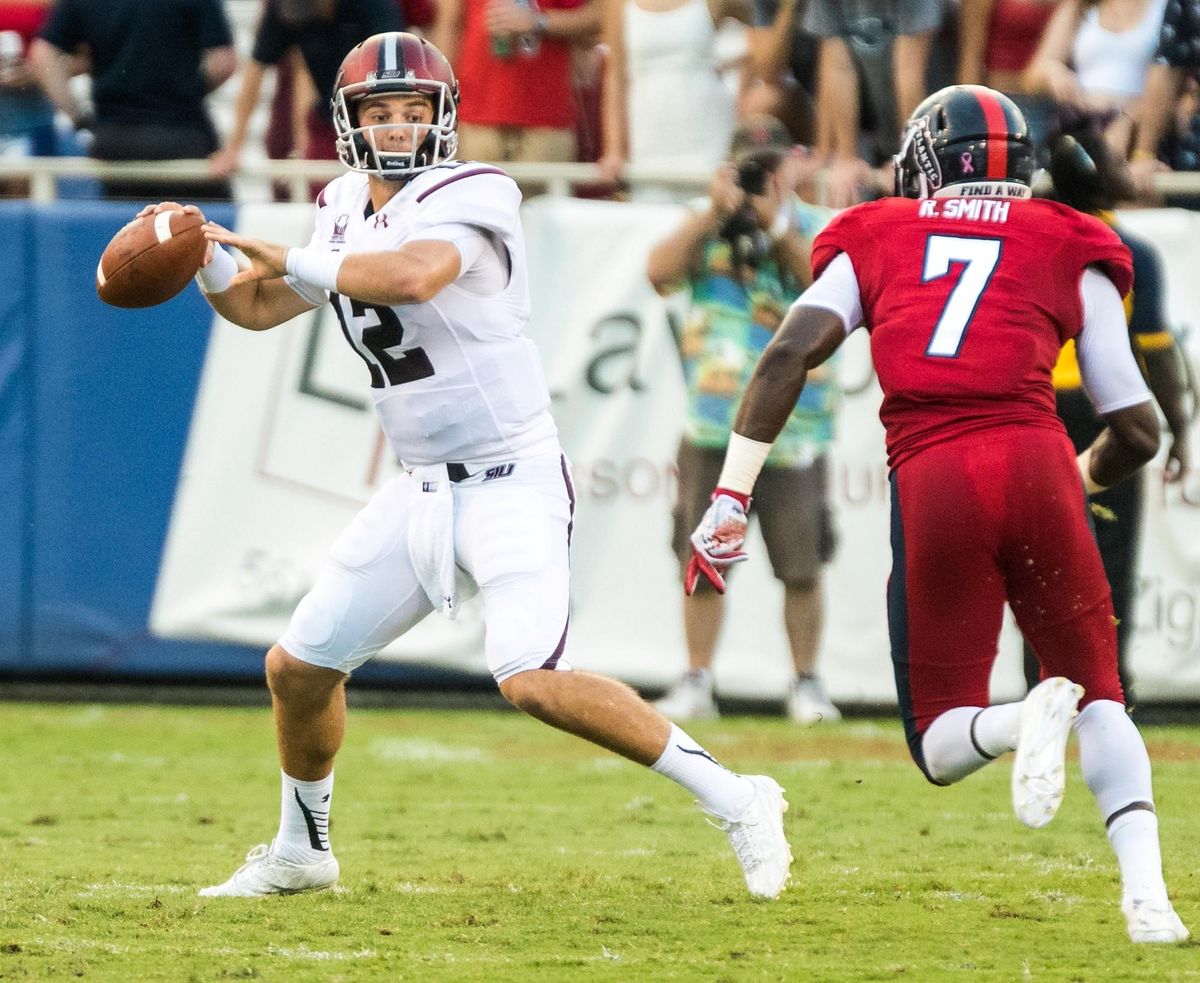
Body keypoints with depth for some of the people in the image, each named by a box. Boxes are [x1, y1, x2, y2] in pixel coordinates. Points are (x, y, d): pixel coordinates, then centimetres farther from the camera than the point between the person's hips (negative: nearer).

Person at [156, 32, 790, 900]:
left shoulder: (466, 197, -15)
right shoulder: (348, 211, 10)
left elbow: (412, 275, -35)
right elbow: (260, 308, 17)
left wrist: (290, 261, -23)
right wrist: (205, 255, -4)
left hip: (512, 481, -8)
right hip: (422, 492, 8)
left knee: (533, 681, -25)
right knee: (299, 667, 12)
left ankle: (735, 802, -15)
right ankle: (301, 853, 34)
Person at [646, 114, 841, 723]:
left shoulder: (818, 228, 4)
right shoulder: (707, 225, 9)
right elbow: (660, 271, -8)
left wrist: (777, 225, -20)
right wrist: (716, 212, -15)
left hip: (793, 431, -2)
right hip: (712, 427, 2)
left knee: (801, 566, -3)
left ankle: (806, 684, 10)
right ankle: (696, 683, 8)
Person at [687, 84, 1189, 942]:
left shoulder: (880, 239, 19)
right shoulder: (1069, 250, 18)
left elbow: (790, 353, 2)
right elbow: (1137, 433, 16)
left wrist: (730, 499, 1)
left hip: (932, 484, 0)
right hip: (1034, 462, 0)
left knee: (943, 747, 10)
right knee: (1099, 695, 17)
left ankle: (1029, 717, -26)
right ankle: (1147, 891, -6)